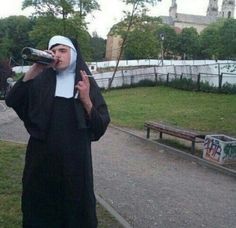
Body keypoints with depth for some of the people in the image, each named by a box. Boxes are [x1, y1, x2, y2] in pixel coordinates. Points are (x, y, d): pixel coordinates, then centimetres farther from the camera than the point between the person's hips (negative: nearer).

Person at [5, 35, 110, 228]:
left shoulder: (87, 83, 2)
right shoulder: (41, 80, 4)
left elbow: (102, 125, -3)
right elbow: (11, 101, -11)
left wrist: (86, 100, -18)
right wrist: (35, 68, -16)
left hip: (74, 157, -1)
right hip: (42, 156, 1)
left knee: (75, 205, 10)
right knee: (40, 207, 12)